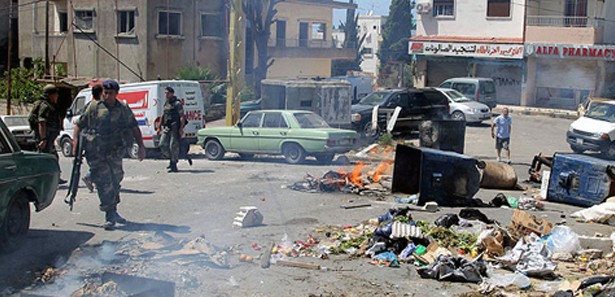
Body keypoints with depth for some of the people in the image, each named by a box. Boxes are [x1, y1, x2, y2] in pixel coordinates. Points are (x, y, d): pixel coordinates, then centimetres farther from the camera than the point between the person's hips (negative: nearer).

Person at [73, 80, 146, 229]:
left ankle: (113, 212, 24)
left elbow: (134, 128, 14)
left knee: (115, 180, 8)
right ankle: (109, 215, -5)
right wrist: (76, 141, -2)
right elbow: (79, 124, 8)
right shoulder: (94, 107, 2)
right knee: (104, 182, -8)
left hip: (115, 151, 3)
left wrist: (141, 146, 7)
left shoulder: (123, 109, 8)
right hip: (96, 153, -3)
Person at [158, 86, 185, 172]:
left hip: (175, 128, -7)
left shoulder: (177, 103, -6)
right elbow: (163, 116, 23)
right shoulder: (166, 104, 17)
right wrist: (159, 128, 19)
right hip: (166, 128, 7)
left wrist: (181, 128, -20)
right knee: (163, 144, 0)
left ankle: (174, 166, 0)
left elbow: (182, 116, -12)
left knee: (173, 146, -6)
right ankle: (171, 159, 17)